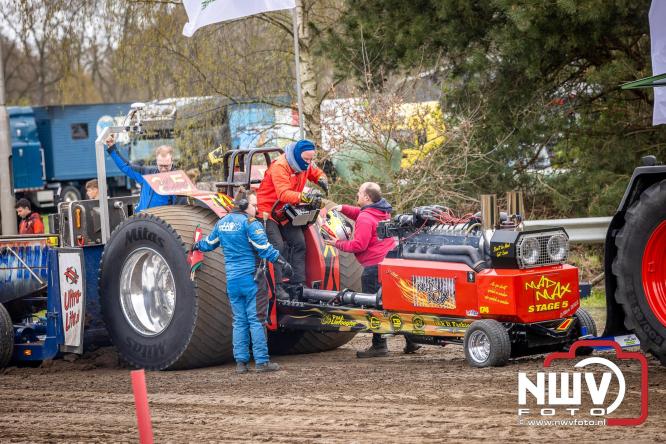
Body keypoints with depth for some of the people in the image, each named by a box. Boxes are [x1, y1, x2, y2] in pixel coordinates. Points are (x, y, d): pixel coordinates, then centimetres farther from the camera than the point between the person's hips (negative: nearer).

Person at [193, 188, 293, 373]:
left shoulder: (222, 223, 11)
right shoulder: (250, 224, -11)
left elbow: (209, 243, 26)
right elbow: (264, 248, -18)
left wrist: (197, 245, 47)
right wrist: (282, 263, -16)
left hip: (232, 280, 7)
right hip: (250, 278, -7)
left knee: (239, 321, 11)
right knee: (256, 320, -3)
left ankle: (241, 362, 9)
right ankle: (261, 361, -3)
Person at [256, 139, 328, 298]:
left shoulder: (305, 166, 0)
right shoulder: (280, 166, -26)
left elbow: (317, 173, 21)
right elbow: (283, 194, -39)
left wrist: (322, 180, -6)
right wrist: (305, 197, -53)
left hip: (285, 213, 8)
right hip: (268, 211, -8)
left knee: (299, 243, -1)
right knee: (277, 247, -19)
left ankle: (297, 285, 2)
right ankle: (276, 287, -17)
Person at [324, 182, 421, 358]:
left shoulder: (365, 219, -16)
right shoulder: (382, 212, 13)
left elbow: (359, 245, -21)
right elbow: (359, 213, 29)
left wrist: (338, 244, -9)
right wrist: (343, 208, 14)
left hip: (374, 266, -9)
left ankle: (379, 345, 0)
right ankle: (411, 341, 16)